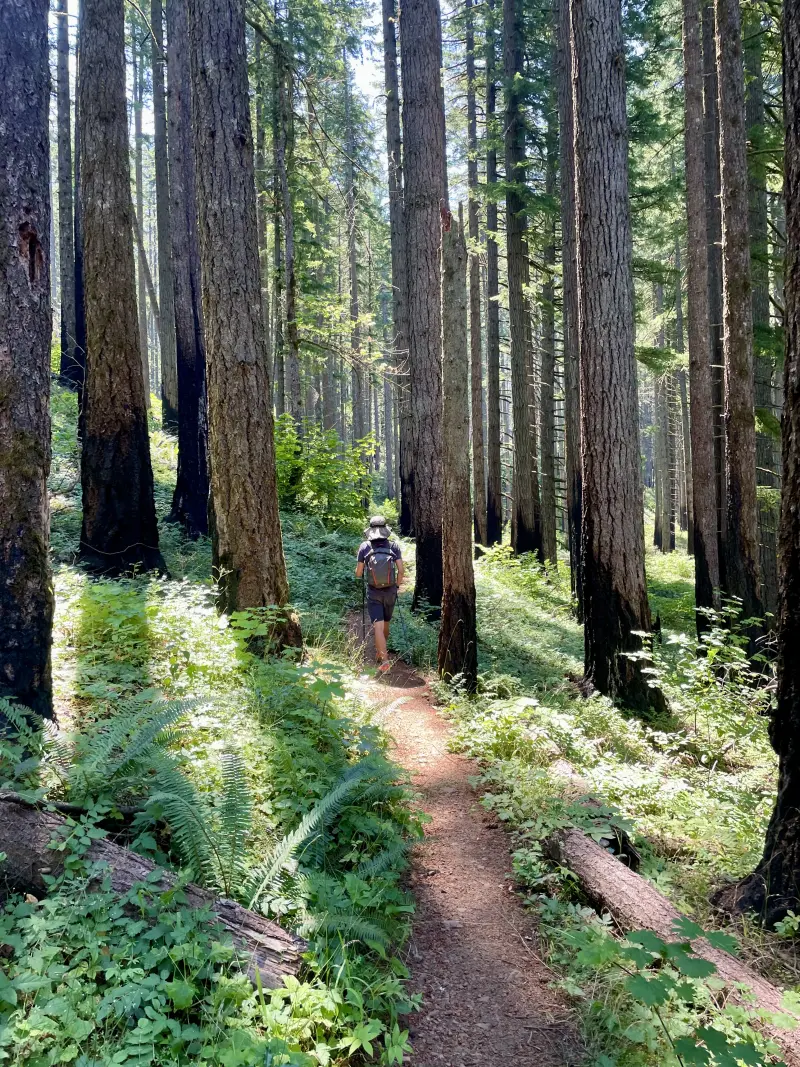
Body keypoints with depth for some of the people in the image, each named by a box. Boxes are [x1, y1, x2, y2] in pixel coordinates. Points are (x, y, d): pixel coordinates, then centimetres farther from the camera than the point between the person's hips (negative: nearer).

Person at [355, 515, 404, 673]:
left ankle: (384, 660, -17)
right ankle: (380, 652, 39)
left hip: (374, 593, -2)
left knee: (378, 627, -4)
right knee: (386, 624, 20)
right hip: (390, 592, 2)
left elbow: (358, 573, -5)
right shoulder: (394, 546, -6)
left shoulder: (364, 546, -8)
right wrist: (397, 586, 9)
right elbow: (401, 570, -8)